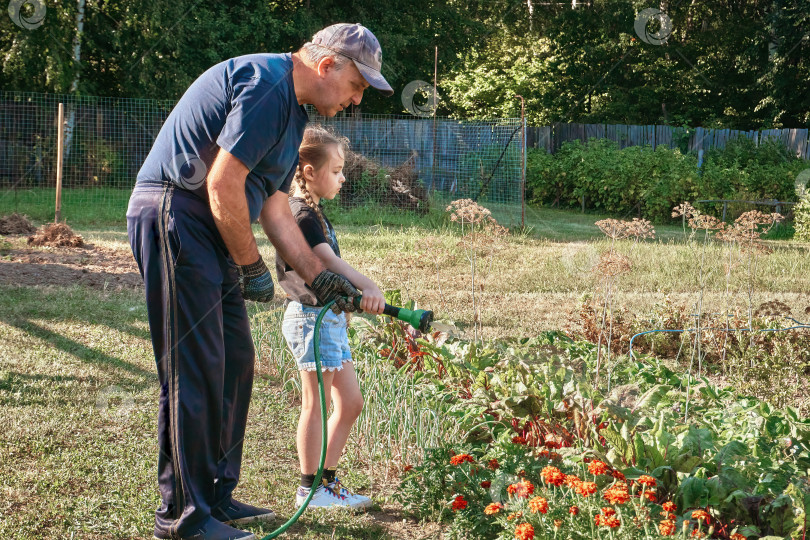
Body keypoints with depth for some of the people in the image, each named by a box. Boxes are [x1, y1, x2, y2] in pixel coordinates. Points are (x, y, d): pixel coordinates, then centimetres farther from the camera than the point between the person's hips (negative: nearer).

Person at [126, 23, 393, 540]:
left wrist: (319, 277, 14)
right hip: (175, 218, -11)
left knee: (235, 361, 12)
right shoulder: (266, 83, -15)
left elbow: (273, 206, 19)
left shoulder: (292, 108, 18)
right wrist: (252, 267, -10)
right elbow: (223, 184, -21)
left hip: (210, 234, 11)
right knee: (194, 370, -8)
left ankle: (216, 496, 22)